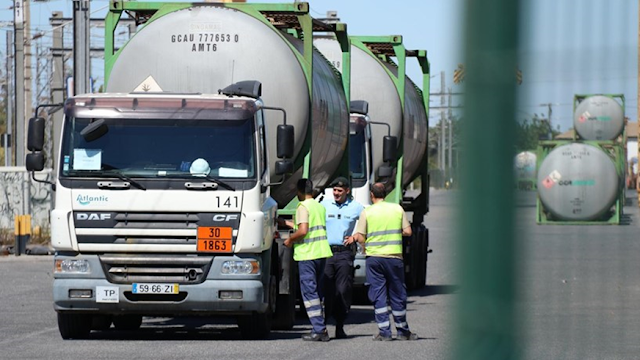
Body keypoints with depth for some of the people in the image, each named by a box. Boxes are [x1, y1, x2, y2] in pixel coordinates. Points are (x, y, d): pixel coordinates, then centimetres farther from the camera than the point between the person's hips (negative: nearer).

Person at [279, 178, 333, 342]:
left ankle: (319, 330, -10)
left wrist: (290, 239, -2)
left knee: (309, 291, -5)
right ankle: (321, 329, 11)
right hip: (322, 253, 8)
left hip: (307, 254, -8)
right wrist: (286, 223, 36)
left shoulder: (303, 207, -10)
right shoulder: (320, 207, 16)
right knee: (317, 291, 14)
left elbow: (302, 231, -21)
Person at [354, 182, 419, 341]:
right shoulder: (397, 209, 4)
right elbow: (407, 231, 2)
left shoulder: (367, 212, -2)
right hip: (394, 256, 1)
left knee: (378, 295, 3)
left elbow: (360, 237, -5)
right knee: (397, 294, 10)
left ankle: (384, 331, -2)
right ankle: (402, 331, 17)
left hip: (373, 256, -1)